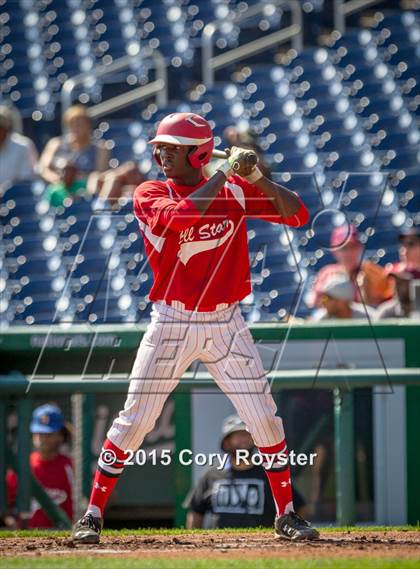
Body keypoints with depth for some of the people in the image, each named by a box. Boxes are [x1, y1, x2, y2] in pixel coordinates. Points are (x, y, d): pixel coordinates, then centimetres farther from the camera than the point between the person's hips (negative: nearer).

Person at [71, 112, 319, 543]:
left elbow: (297, 215, -3)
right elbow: (182, 214, -26)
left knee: (265, 419, 1)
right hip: (171, 323, -2)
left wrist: (257, 178, -16)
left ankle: (286, 516, 14)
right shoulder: (149, 195, -4)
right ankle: (92, 514, 4)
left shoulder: (236, 190, 2)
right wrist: (225, 173, -19)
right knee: (134, 421, -4)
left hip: (226, 324, 2)